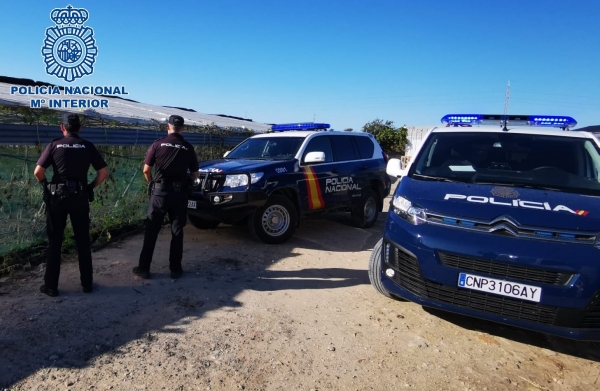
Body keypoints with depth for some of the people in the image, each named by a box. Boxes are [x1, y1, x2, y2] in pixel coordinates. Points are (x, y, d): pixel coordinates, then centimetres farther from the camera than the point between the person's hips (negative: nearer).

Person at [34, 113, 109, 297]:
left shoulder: (54, 145, -1)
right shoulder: (88, 146, 2)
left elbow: (38, 172, -6)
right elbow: (104, 172, -1)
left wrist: (47, 185, 11)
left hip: (57, 196, -1)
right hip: (80, 197, 1)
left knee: (54, 242, 9)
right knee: (83, 241, 10)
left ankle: (51, 286, 15)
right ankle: (87, 283, 16)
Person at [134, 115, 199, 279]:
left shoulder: (158, 144, -2)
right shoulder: (188, 148, 1)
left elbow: (146, 170, -2)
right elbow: (195, 175, 5)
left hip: (160, 191, -1)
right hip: (180, 193, 1)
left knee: (151, 231, 8)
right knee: (177, 231, 9)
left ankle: (143, 268, 13)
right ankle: (175, 269, 13)